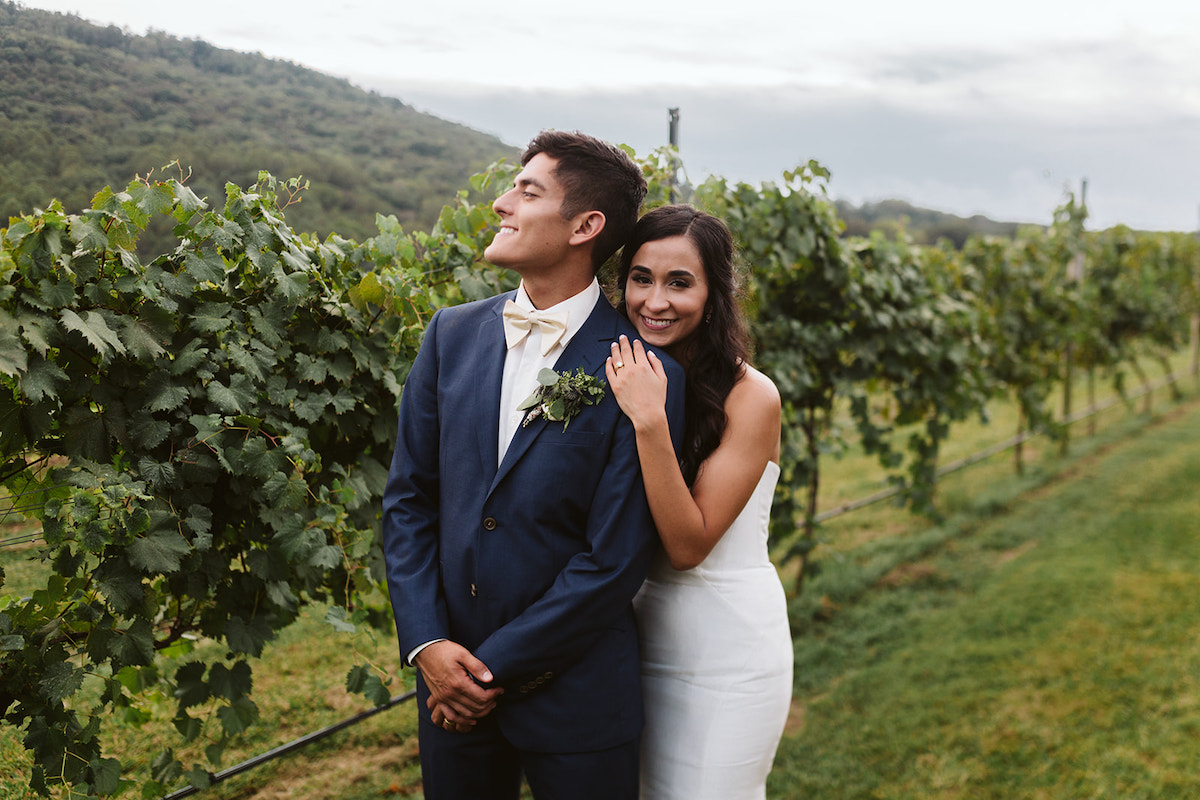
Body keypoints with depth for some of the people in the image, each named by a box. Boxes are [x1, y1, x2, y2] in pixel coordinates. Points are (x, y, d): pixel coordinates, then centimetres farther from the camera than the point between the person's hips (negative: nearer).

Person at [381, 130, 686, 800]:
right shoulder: (454, 334, 1)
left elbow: (614, 561, -15)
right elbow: (410, 495, 4)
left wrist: (497, 669, -12)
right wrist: (425, 643, -5)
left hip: (576, 694, -4)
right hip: (452, 676, 4)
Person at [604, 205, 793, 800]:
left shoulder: (749, 396, -16)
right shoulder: (626, 377, 0)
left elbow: (690, 543, -22)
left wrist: (650, 420, -28)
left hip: (726, 655, -5)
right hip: (642, 637, 5)